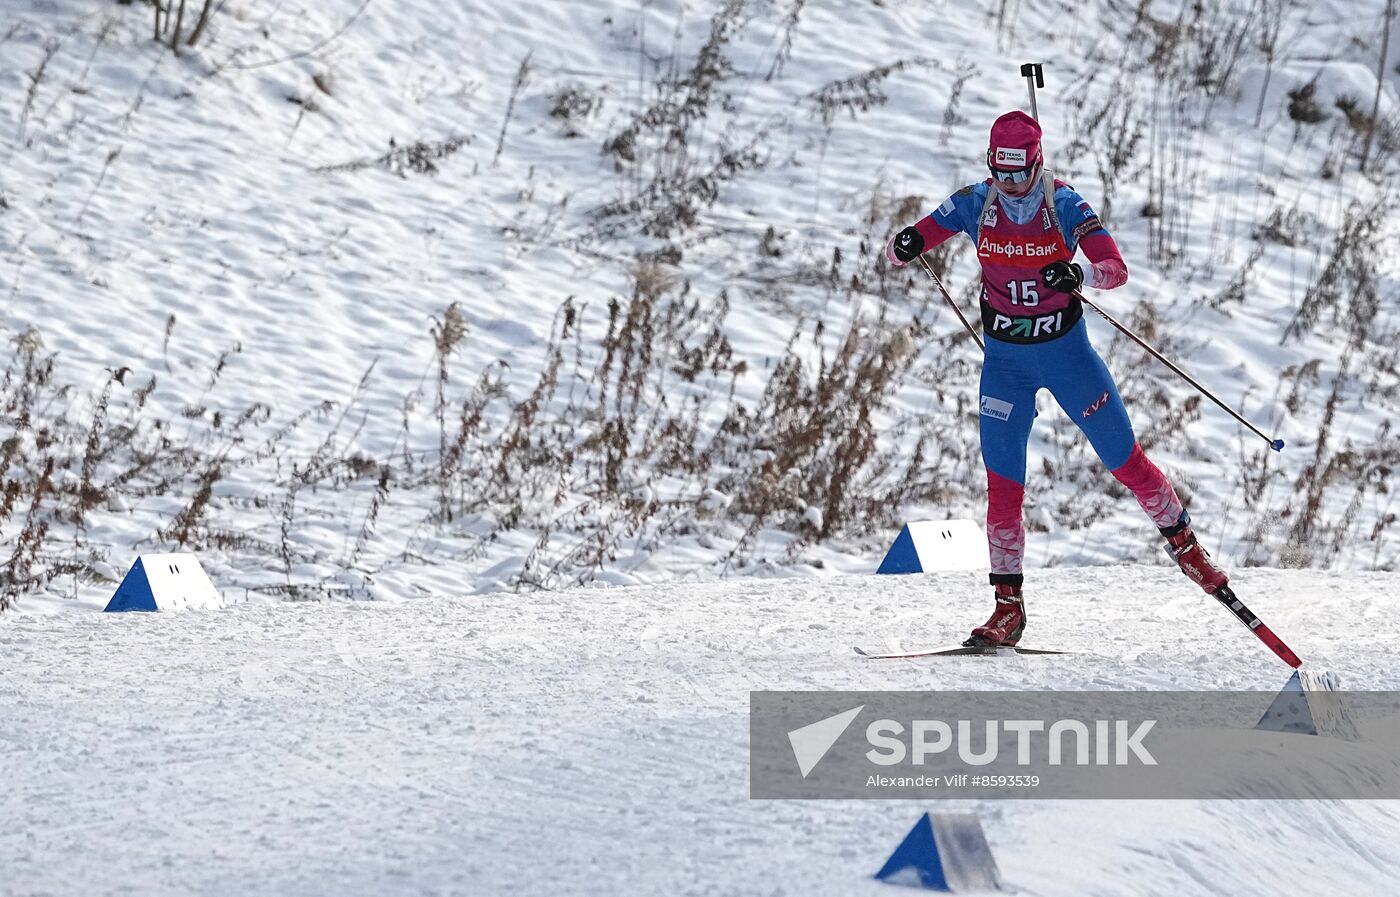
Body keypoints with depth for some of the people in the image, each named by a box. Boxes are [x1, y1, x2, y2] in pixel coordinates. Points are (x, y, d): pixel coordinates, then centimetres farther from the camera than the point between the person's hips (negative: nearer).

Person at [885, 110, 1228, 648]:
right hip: (1004, 357, 1)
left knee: (1124, 460, 4)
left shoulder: (1065, 205, -14)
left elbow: (1117, 269, -22)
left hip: (1065, 348, -1)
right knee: (1003, 481, -6)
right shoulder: (975, 204, -8)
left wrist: (1079, 273, -44)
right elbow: (898, 250, -7)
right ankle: (1008, 606, -1)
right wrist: (905, 247, -32)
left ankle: (1184, 544, 27)